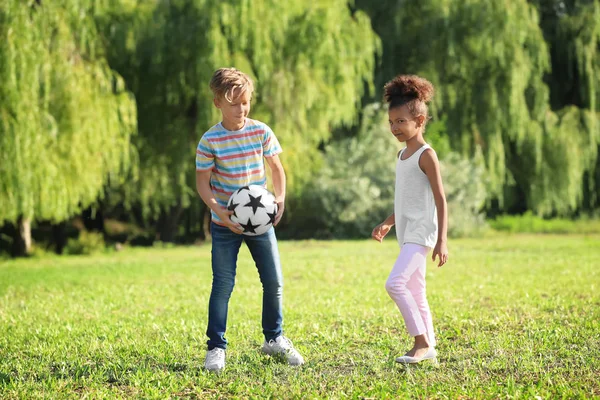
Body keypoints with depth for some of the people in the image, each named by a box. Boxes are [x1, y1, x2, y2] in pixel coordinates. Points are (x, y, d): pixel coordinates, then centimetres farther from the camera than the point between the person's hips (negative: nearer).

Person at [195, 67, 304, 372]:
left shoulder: (261, 132, -2)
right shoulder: (210, 141, -11)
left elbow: (276, 168, 7)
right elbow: (202, 182, -8)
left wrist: (280, 198, -9)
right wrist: (218, 210, -23)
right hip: (225, 224, -3)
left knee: (274, 281, 7)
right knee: (223, 285, -2)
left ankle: (274, 339, 25)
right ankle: (216, 348, 8)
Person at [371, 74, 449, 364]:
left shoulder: (426, 155, -11)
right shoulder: (402, 155, 15)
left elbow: (440, 200, -14)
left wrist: (442, 240, -18)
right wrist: (388, 223, 20)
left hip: (421, 232, -9)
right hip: (406, 232, 9)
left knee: (395, 283, -20)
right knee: (415, 291, 10)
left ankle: (421, 342, -12)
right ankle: (427, 347, 16)